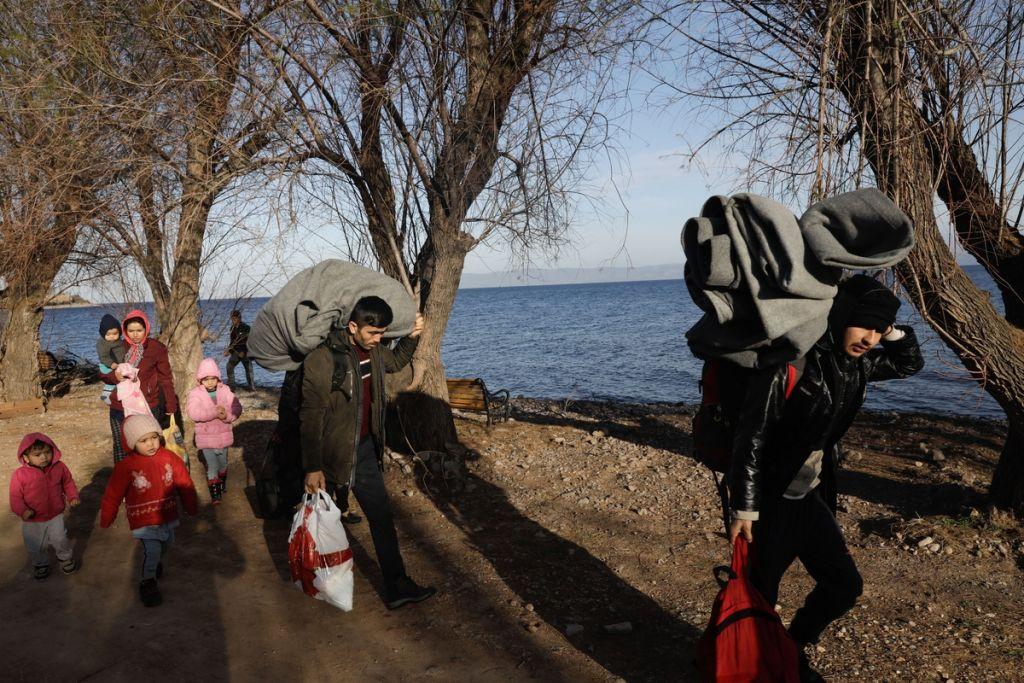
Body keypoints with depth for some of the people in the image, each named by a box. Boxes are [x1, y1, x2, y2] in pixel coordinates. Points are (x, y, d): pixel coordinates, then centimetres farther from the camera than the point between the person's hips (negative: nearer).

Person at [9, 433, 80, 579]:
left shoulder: (59, 467, -11)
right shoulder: (20, 475, -19)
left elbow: (68, 482, 7)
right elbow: (16, 497, -11)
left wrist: (72, 496, -6)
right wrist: (22, 510, -26)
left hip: (56, 516, 0)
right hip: (32, 521, 0)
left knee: (60, 541, 6)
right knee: (35, 547, 16)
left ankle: (66, 558, 38)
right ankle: (40, 565, 45)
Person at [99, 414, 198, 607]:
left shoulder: (169, 458, -9)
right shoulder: (126, 467, -17)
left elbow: (185, 484, 2)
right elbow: (113, 495, -7)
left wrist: (191, 507, 9)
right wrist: (106, 519, 1)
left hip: (167, 516, 4)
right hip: (143, 520, -4)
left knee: (165, 546, 22)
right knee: (151, 550, -13)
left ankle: (156, 563, 53)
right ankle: (148, 582, 9)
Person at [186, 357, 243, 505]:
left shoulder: (225, 390, -2)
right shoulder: (195, 393, -11)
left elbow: (237, 407, -7)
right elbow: (193, 412, -27)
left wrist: (227, 415, -26)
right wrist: (215, 412, -29)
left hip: (223, 435, 3)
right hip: (206, 437, -3)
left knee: (223, 463, 19)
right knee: (212, 466, -2)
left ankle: (222, 485, 45)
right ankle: (214, 493, 11)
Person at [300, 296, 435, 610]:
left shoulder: (373, 351, -1)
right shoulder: (321, 360, -23)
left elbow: (395, 362, 24)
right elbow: (311, 418, -20)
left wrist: (412, 337, 6)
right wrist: (312, 468, -19)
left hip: (365, 449, 6)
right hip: (330, 453, -6)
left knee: (382, 517, 10)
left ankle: (396, 587, 20)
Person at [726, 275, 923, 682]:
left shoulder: (854, 364, 2)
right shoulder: (789, 363, -22)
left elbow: (909, 363, 22)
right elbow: (750, 439, -22)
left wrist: (889, 329, 0)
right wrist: (744, 510, -20)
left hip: (812, 499, 8)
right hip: (771, 502, -8)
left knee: (845, 585, 15)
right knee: (760, 599, 4)